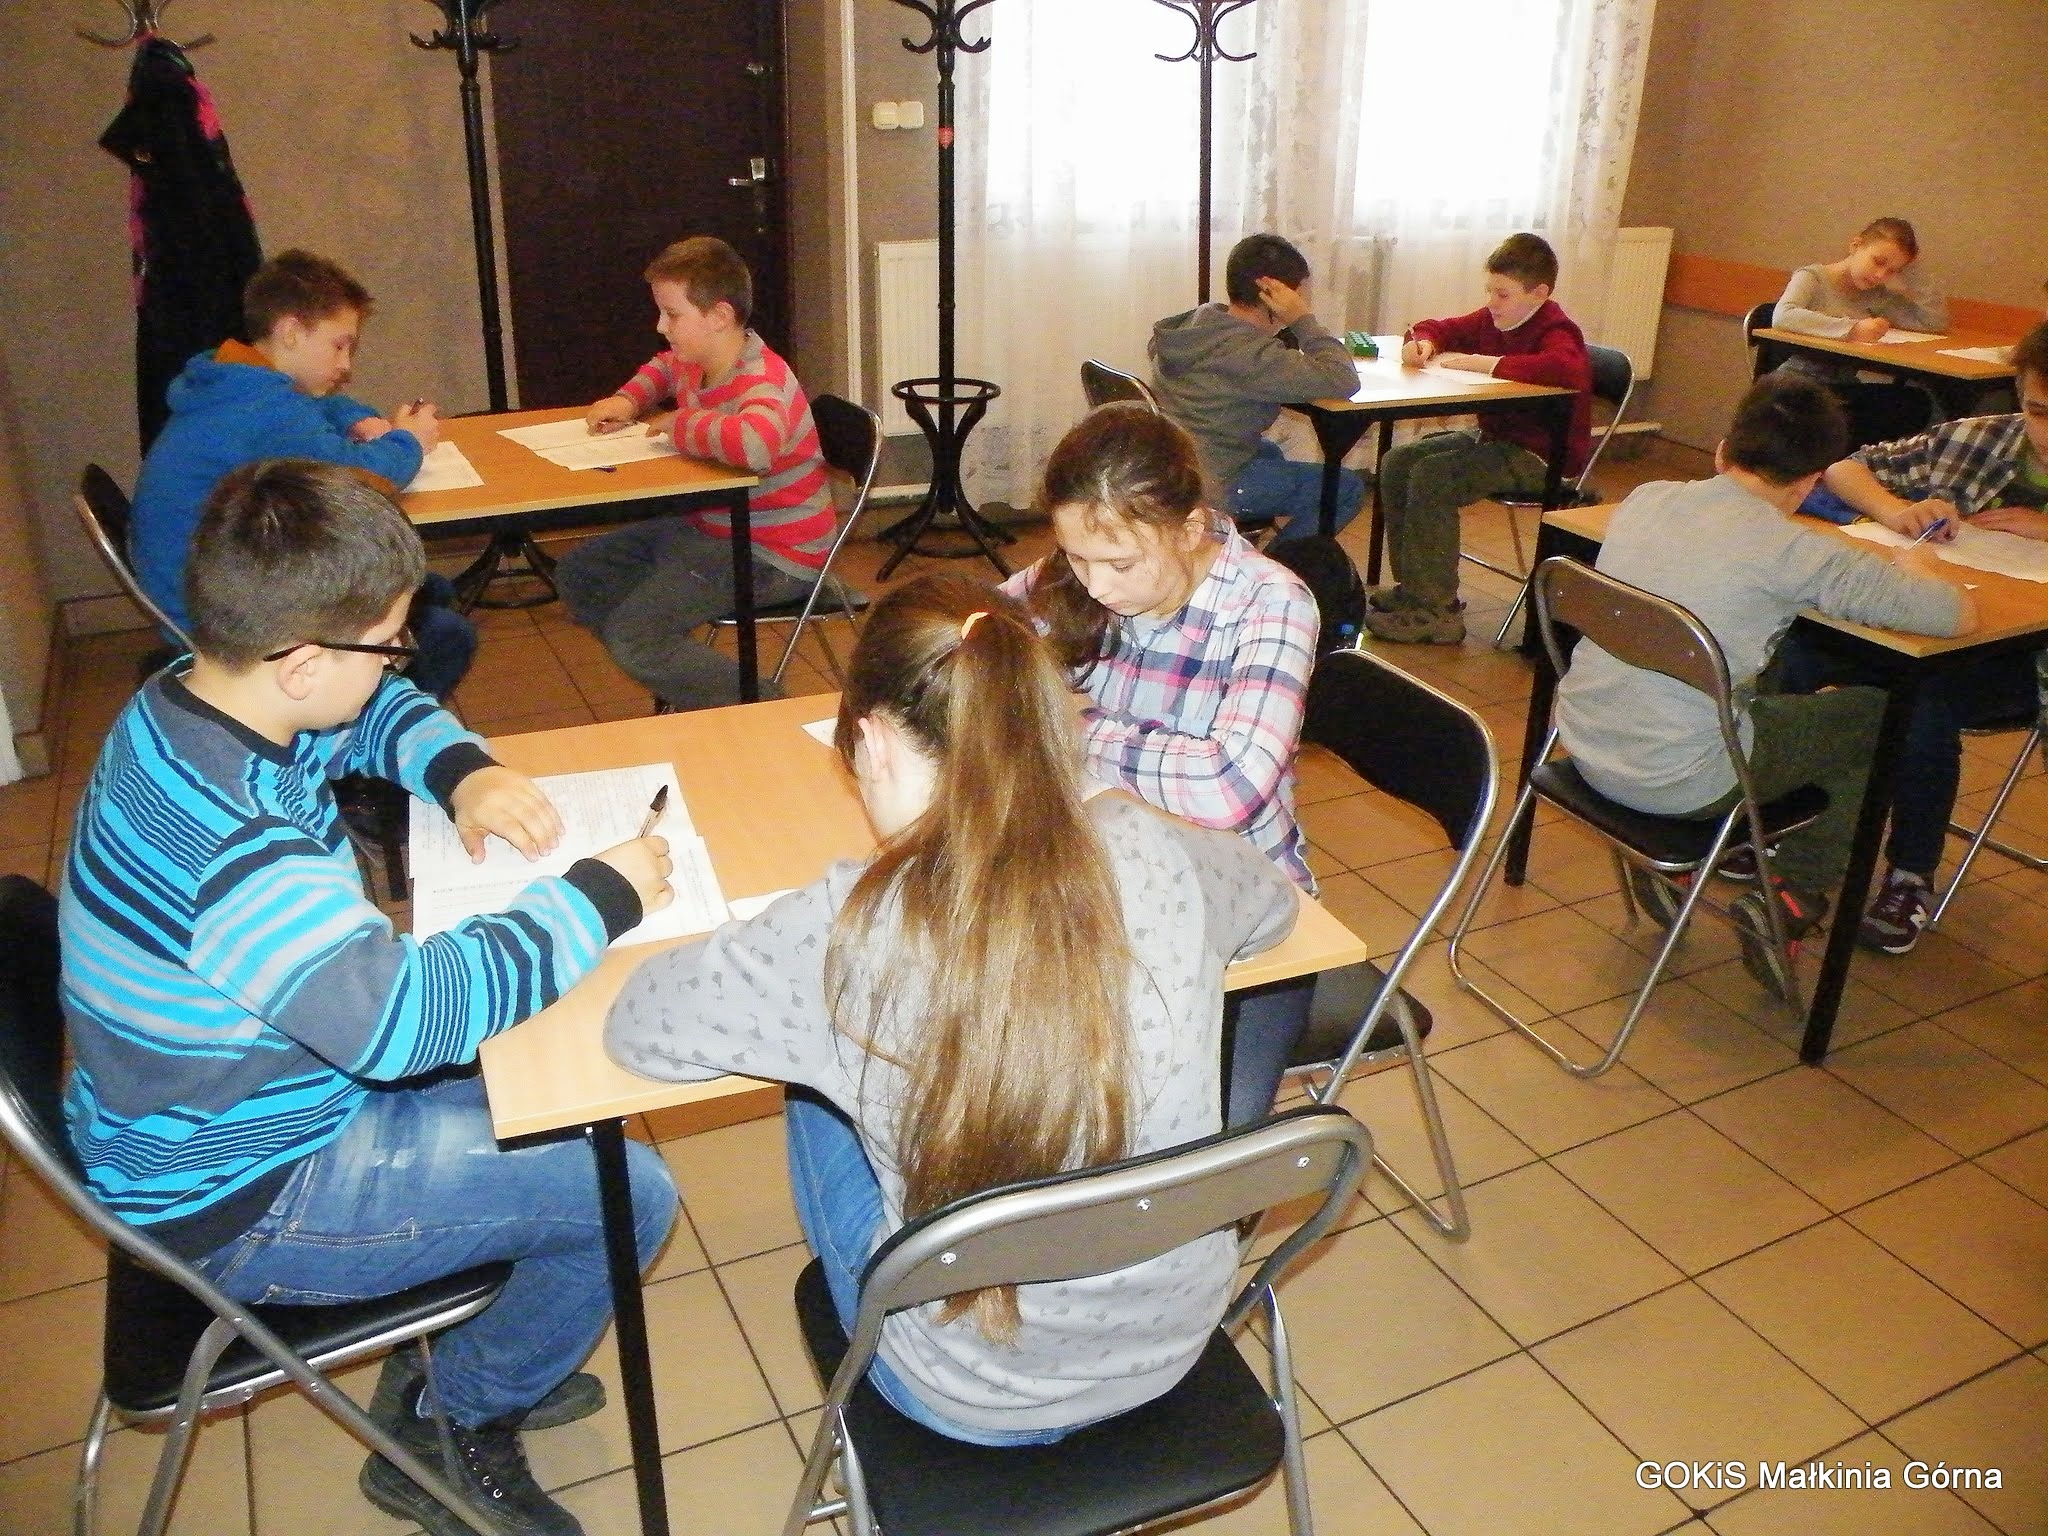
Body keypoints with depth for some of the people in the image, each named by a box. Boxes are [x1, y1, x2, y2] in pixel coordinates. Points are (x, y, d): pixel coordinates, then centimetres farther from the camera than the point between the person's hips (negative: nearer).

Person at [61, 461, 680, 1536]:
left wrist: (460, 771, -10)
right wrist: (599, 897, -32)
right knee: (628, 1194, -10)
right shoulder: (232, 845, -36)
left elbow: (381, 714, 11)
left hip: (218, 1112, 10)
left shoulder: (185, 702, -6)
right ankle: (457, 1429, 18)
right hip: (241, 1206, -9)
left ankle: (464, 1365, 29)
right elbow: (403, 1017, -44)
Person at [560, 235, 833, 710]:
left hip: (771, 557, -10)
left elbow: (755, 444, -52)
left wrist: (681, 425, -32)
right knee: (578, 575, 16)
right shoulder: (697, 361, 2)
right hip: (710, 527, 10)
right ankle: (683, 695, 21)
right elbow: (662, 368, 30)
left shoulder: (762, 383, -26)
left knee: (632, 639, -23)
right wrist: (627, 401, 8)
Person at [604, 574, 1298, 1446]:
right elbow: (1273, 902, 6)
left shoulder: (851, 929, -27)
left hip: (972, 1397, -3)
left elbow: (637, 1029, -12)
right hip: (1175, 1347, 4)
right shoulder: (1153, 855, -17)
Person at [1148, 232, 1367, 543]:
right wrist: (1303, 319, -16)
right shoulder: (1250, 352, -26)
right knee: (1347, 488, 1)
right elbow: (1344, 382, -27)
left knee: (1270, 451, 36)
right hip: (1209, 490, -9)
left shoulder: (1200, 319, -1)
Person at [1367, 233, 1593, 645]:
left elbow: (1569, 369, -41)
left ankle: (1436, 611, -20)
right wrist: (1422, 342, -5)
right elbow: (1437, 328, 22)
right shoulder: (1492, 321, 7)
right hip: (1492, 437, 9)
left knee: (1431, 477, -25)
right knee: (1398, 463, 1)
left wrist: (1485, 363, -34)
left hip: (1541, 455, -9)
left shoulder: (1556, 332, -18)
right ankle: (1413, 587, 7)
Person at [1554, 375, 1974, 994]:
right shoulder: (1791, 551, -14)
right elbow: (1959, 614, -9)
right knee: (1879, 714, 13)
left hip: (1584, 744, 7)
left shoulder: (1645, 498, 3)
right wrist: (1912, 570, 13)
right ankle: (1792, 898, 10)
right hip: (1678, 784, -6)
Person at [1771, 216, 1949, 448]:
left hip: (1845, 388, 6)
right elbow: (1782, 316, -24)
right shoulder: (1813, 277, -2)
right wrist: (1852, 329, -28)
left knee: (1917, 402, -21)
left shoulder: (1875, 295, 13)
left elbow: (1936, 322, 9)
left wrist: (1911, 274, 4)